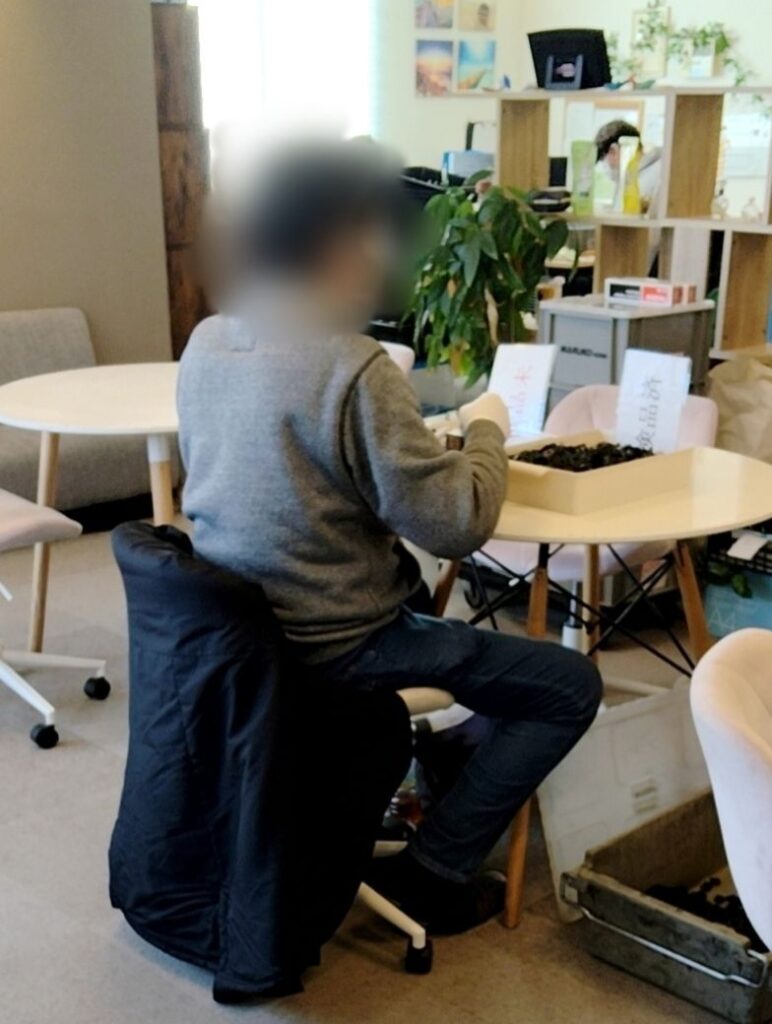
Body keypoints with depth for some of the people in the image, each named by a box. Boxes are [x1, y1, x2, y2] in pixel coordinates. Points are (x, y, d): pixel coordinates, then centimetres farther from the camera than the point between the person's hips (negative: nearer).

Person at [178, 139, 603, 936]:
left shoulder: (205, 342, -1)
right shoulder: (353, 369, -25)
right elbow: (456, 525, -22)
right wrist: (486, 432, -4)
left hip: (229, 624, 9)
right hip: (326, 646, -8)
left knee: (412, 589, 37)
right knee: (572, 686, 5)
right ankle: (431, 875, 10)